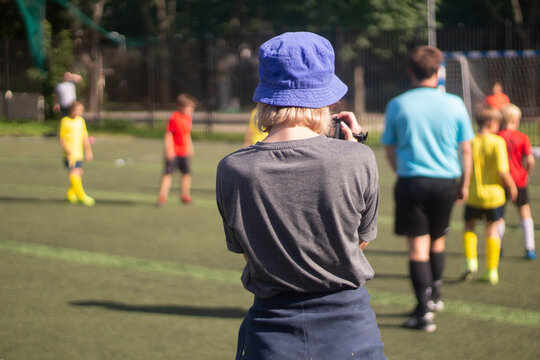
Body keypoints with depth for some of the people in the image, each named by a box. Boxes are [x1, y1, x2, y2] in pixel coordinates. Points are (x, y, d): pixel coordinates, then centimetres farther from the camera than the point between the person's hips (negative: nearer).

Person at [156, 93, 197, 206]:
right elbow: (168, 134, -14)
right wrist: (168, 149, -18)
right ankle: (162, 196, -5)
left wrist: (190, 148, 21)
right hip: (173, 152, -7)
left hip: (185, 152, 7)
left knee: (187, 173, 10)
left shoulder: (188, 118, 9)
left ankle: (185, 195, 23)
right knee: (168, 173, -7)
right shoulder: (174, 118, -14)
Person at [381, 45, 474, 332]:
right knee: (438, 240, 21)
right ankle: (434, 295, 36)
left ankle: (425, 311, -5)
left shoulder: (396, 106, -4)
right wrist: (464, 184, 12)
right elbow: (465, 149, 0)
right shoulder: (454, 104, -3)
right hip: (446, 181, 2)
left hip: (411, 182, -2)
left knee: (418, 246, 0)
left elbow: (390, 150, 5)